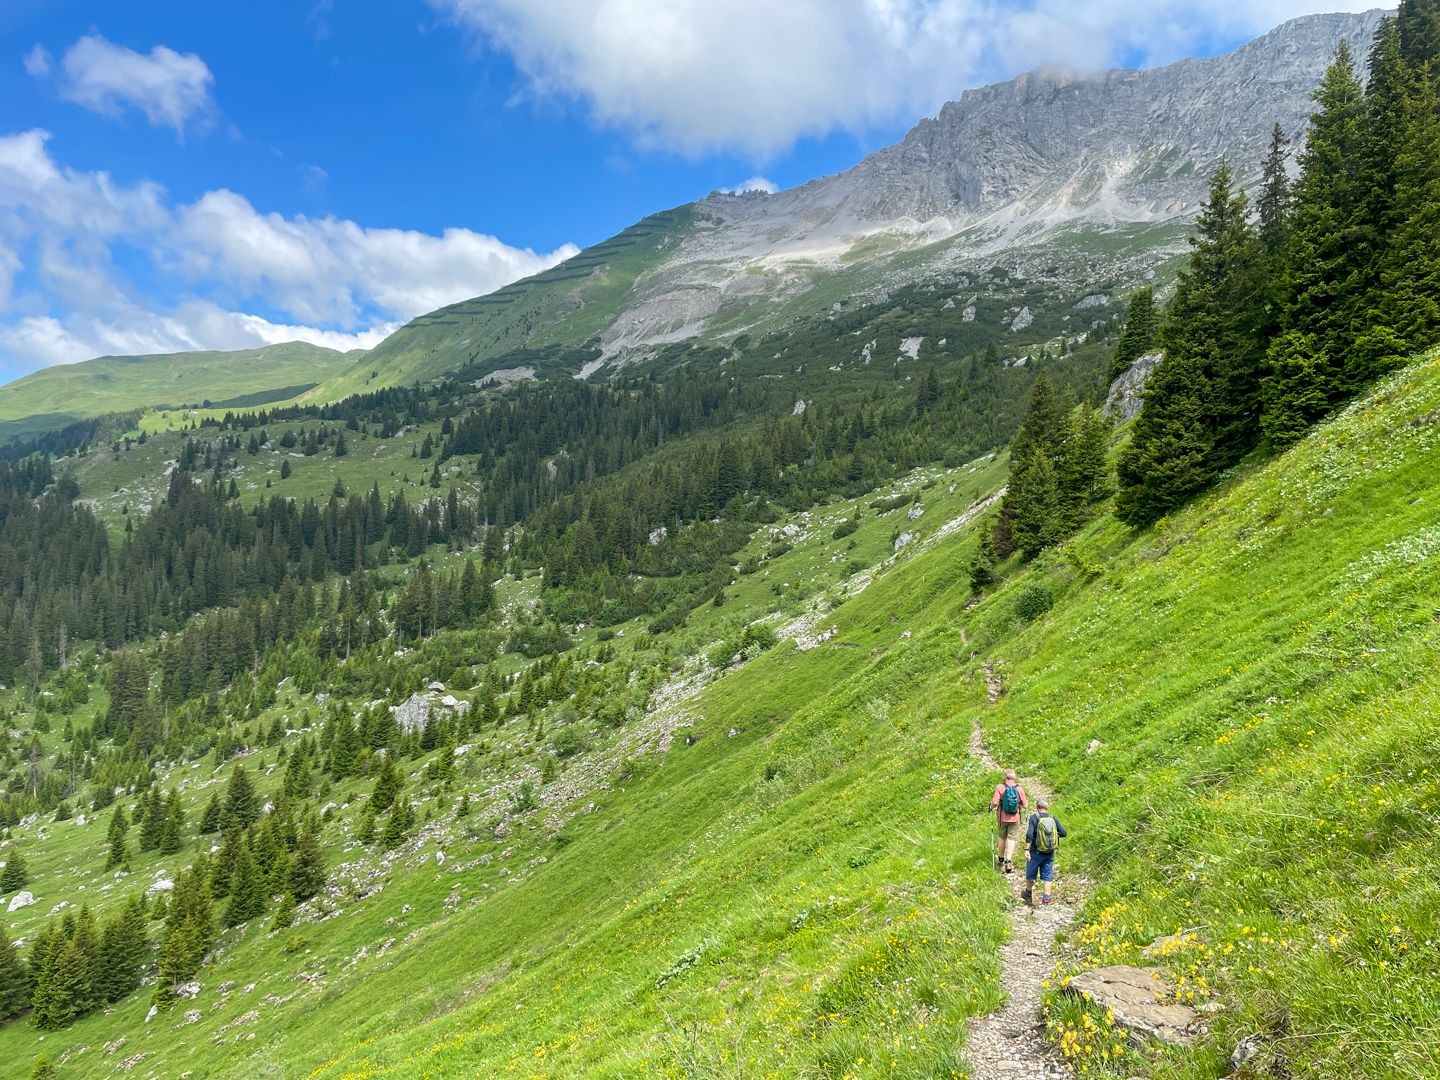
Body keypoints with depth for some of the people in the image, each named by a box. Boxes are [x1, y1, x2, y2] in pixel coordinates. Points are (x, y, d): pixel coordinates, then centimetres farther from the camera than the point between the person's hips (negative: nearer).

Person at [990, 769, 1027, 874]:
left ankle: (1001, 860, 31)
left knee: (1002, 838, 18)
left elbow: (995, 802, -17)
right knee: (1012, 839, 3)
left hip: (1002, 817, 0)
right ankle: (1008, 861, -12)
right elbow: (1025, 805, -3)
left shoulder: (1000, 787, -9)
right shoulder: (1019, 789, -5)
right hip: (1015, 818, 0)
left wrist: (991, 807, 4)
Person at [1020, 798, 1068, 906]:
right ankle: (1046, 899, 8)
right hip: (1050, 853, 2)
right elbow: (1063, 833, -4)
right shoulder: (1053, 818, -2)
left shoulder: (1034, 817, -11)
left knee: (1030, 875, 17)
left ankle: (1028, 895, 33)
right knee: (1047, 877, 11)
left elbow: (1029, 835, -19)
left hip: (1036, 852, -2)